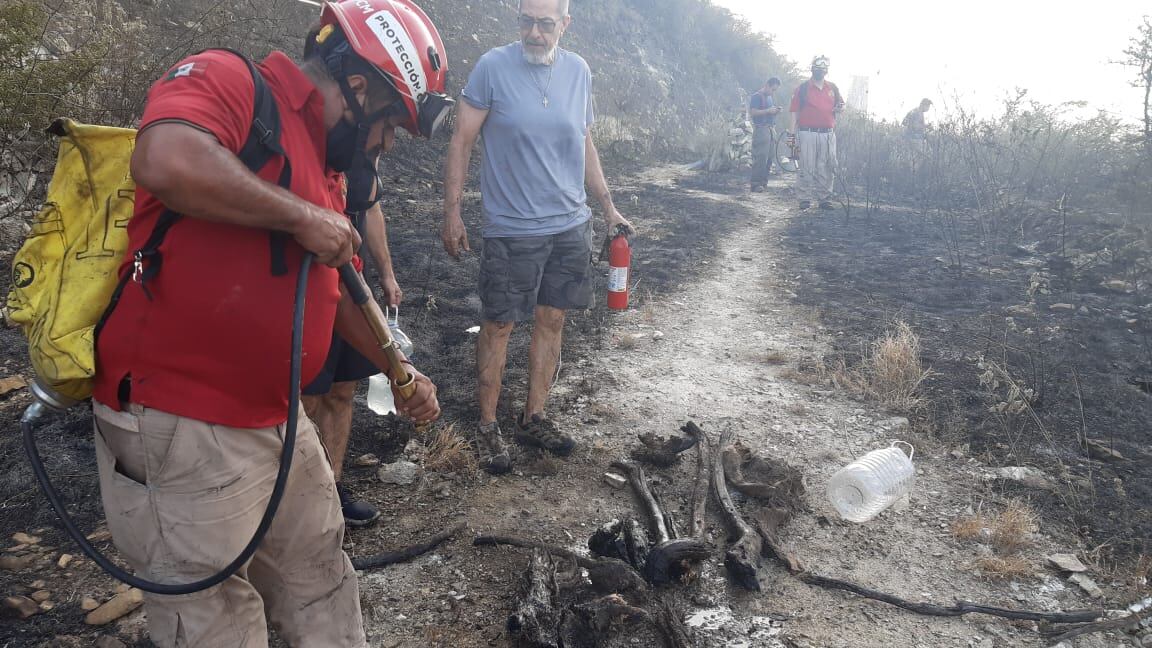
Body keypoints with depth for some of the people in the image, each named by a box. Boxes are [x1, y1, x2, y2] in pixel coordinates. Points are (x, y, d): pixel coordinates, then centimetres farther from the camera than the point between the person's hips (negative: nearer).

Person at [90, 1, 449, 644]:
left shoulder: (327, 170, 16)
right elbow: (166, 161, -33)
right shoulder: (230, 80, -11)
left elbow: (338, 290, 24)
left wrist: (399, 371, 23)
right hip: (181, 428, -9)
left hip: (277, 419, 9)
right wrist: (302, 217, -22)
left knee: (320, 578, 22)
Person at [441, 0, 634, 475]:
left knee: (551, 321, 11)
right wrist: (452, 212, -11)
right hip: (510, 228, -4)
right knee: (498, 327, 2)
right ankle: (487, 426, 17)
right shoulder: (492, 66, -9)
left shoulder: (578, 71, 4)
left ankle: (533, 418, 25)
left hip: (570, 225, 5)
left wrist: (608, 207, 13)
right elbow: (461, 142, -6)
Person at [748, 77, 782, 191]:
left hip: (771, 129, 9)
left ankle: (764, 182, 12)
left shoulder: (770, 97, 21)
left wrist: (776, 111, 8)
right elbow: (752, 112, -15)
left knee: (770, 157, 6)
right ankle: (756, 184, -13)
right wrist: (768, 110, -20)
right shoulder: (756, 96, -6)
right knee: (760, 158, -13)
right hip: (761, 129, -9)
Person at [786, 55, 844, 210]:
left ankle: (825, 198, 13)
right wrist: (792, 133, -8)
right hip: (807, 133, -4)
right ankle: (805, 198, 3)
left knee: (827, 168, 5)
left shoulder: (833, 88, 15)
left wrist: (840, 108, -1)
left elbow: (840, 105, 25)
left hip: (828, 134, 4)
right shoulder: (802, 88, 3)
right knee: (807, 168, -3)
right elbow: (795, 112, 0)